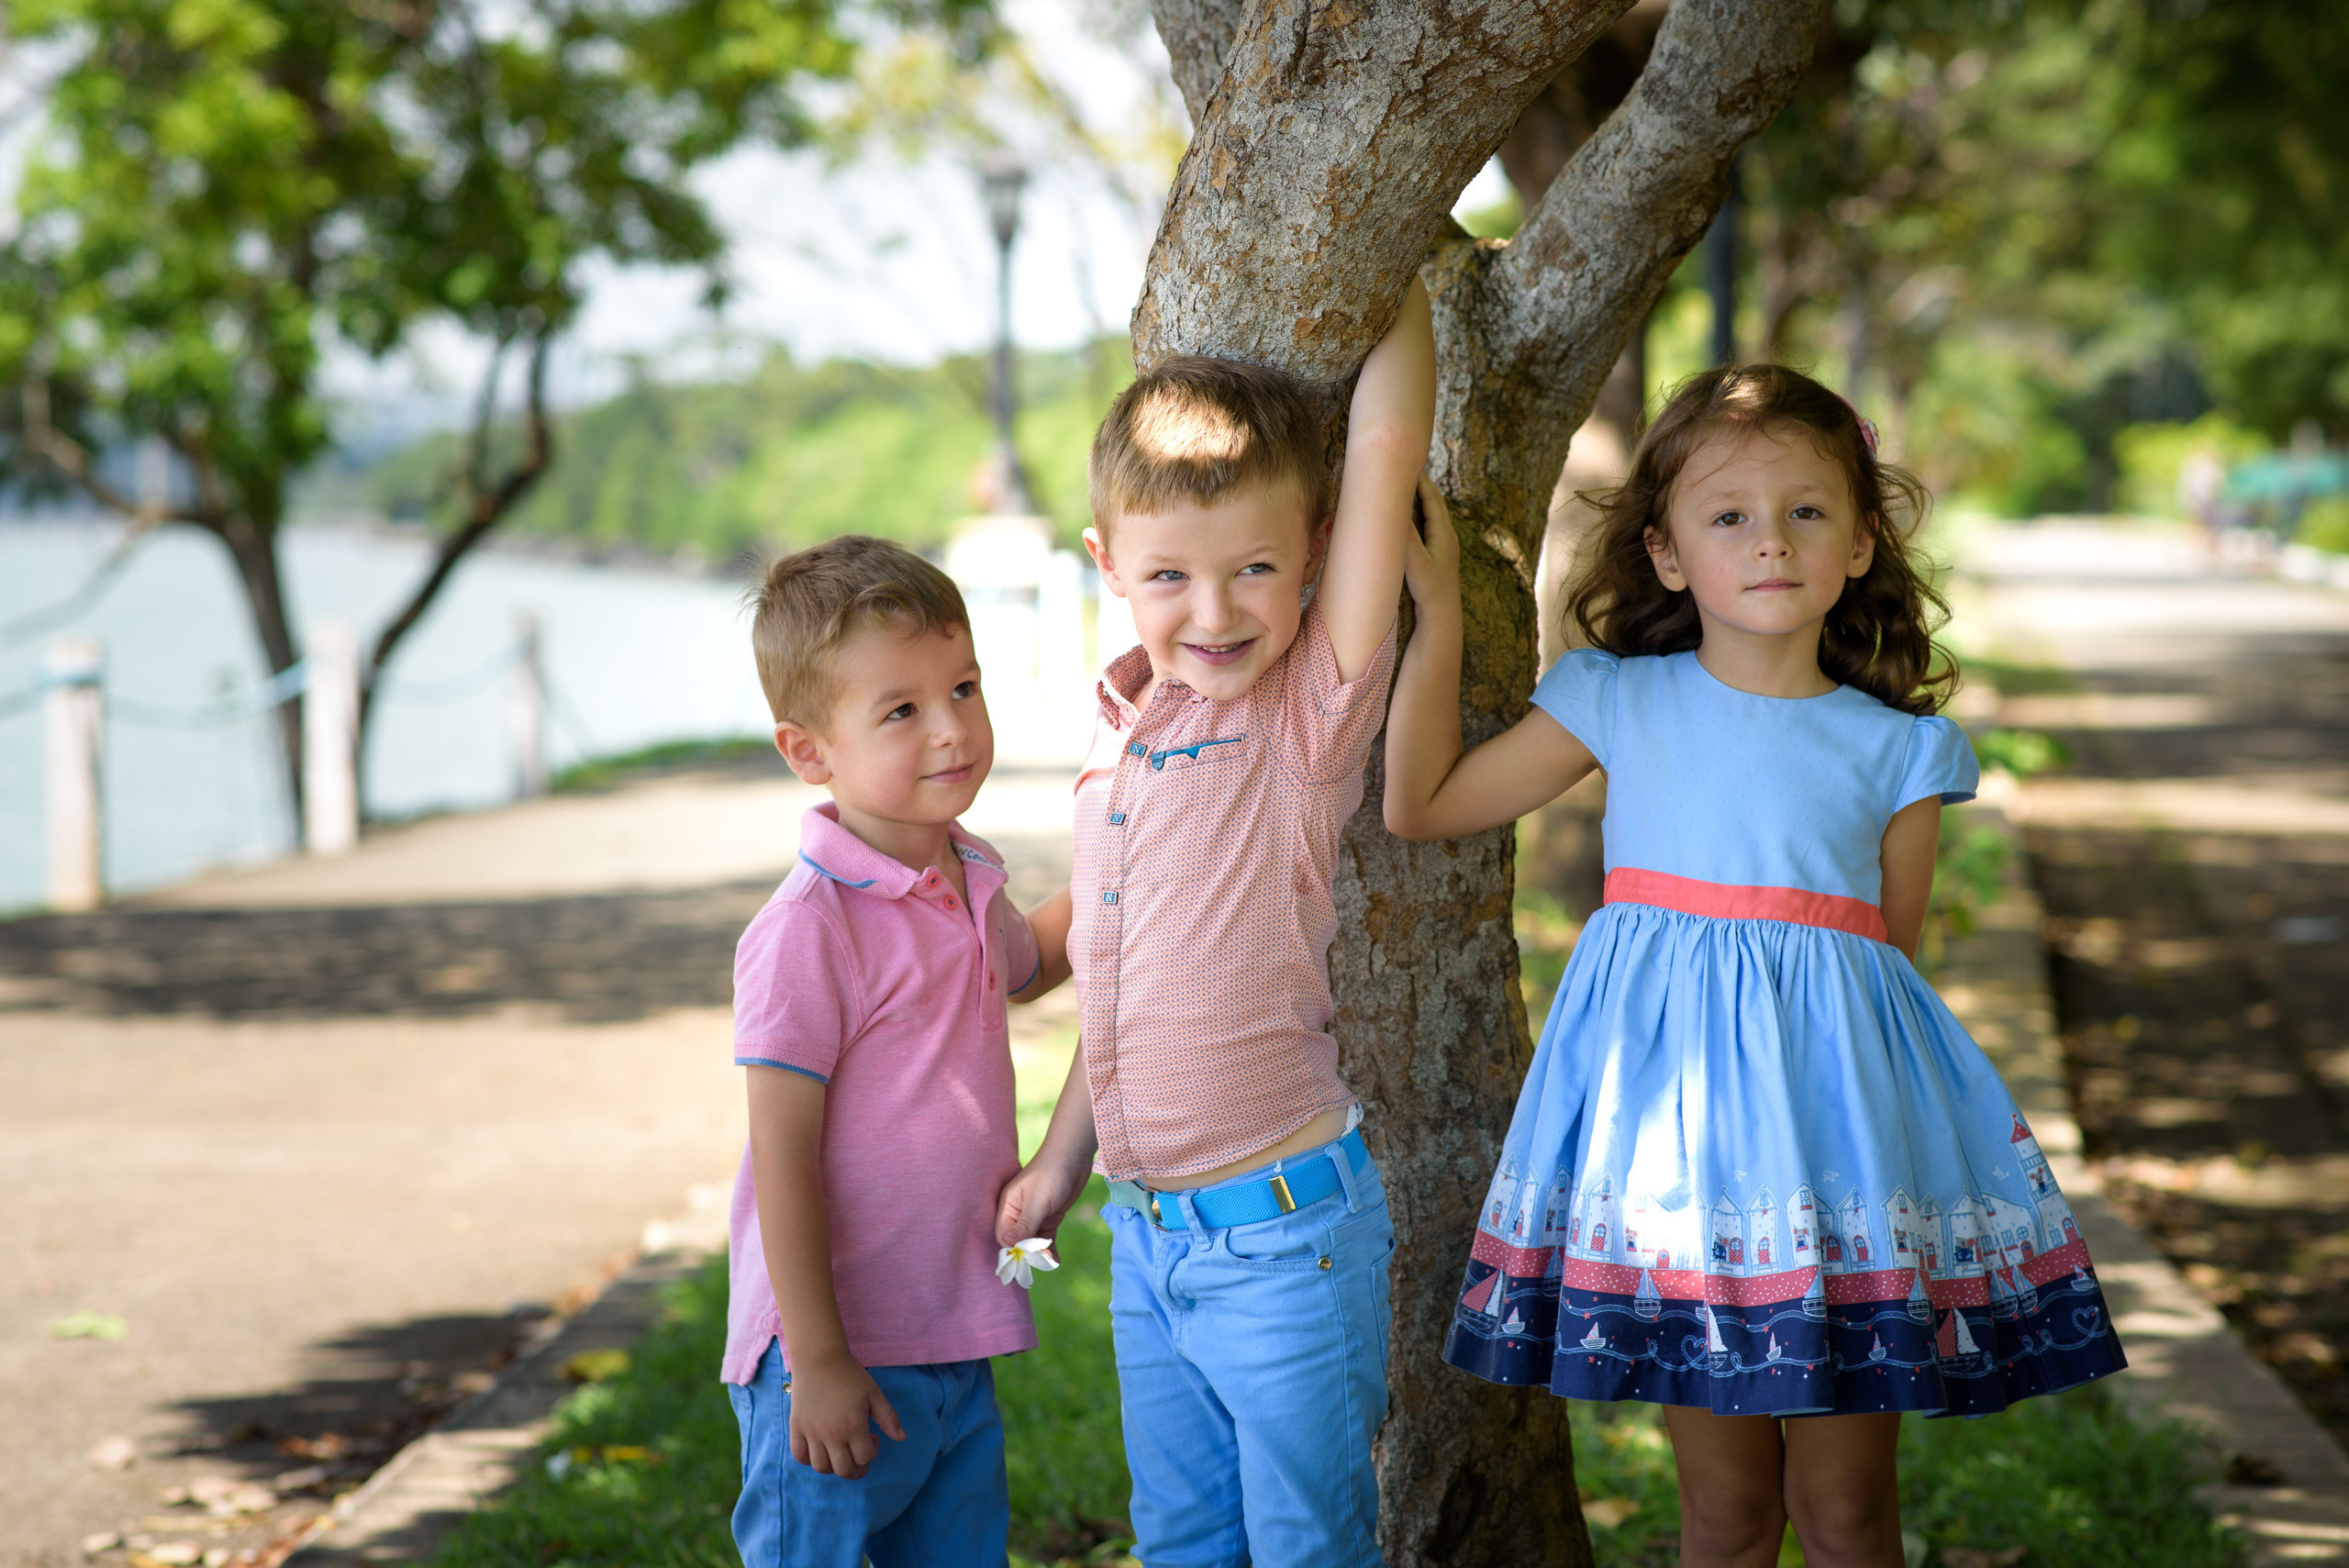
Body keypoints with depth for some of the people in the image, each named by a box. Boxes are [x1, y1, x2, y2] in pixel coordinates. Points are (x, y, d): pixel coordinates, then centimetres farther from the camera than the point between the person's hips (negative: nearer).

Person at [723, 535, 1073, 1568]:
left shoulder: (969, 886, 6)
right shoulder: (807, 930, -20)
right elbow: (783, 1160, -19)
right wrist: (817, 1360, -19)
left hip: (958, 1344, 8)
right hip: (841, 1349, -8)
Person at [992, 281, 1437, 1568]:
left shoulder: (1310, 710, -12)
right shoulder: (1123, 728, 6)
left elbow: (1388, 435, -21)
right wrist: (1061, 1162, 24)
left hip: (1284, 1230, -6)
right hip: (1145, 1229, 6)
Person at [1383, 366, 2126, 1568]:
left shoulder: (1897, 752, 4)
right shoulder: (1617, 704, 5)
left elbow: (1893, 959, 9)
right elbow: (1420, 803, 7)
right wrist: (1439, 610, 5)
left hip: (1835, 1097, 0)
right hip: (1667, 1095, 0)